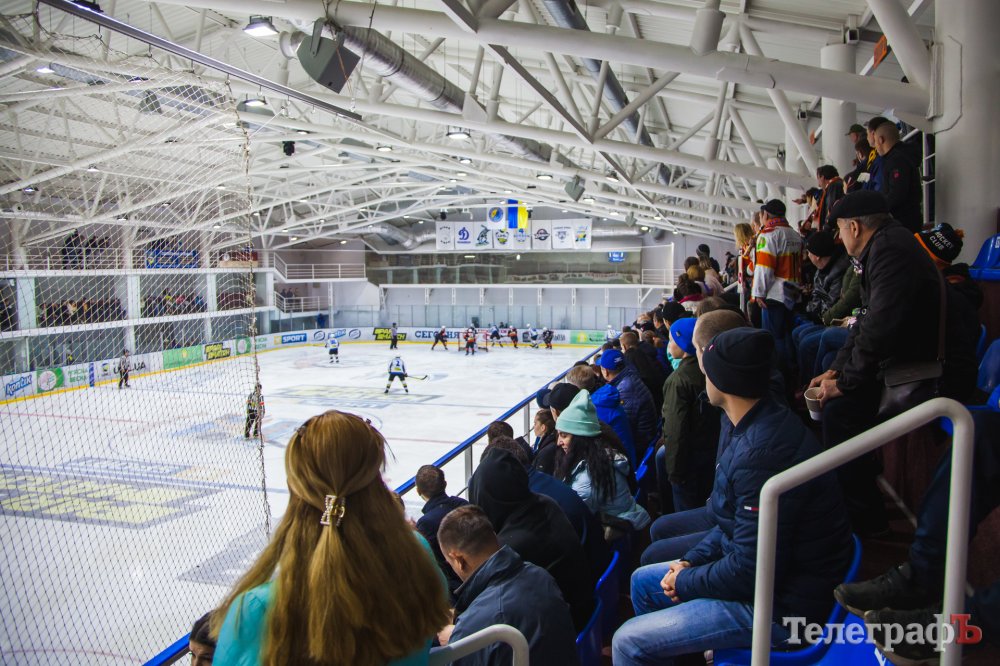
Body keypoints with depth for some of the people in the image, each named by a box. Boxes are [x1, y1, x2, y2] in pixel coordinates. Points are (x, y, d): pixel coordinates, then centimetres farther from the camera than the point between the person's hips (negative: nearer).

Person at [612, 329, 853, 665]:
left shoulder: (762, 453, -31)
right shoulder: (746, 424, 0)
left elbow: (750, 573, -26)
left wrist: (685, 581, -11)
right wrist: (692, 560, 4)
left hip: (782, 605, -10)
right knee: (642, 581, 20)